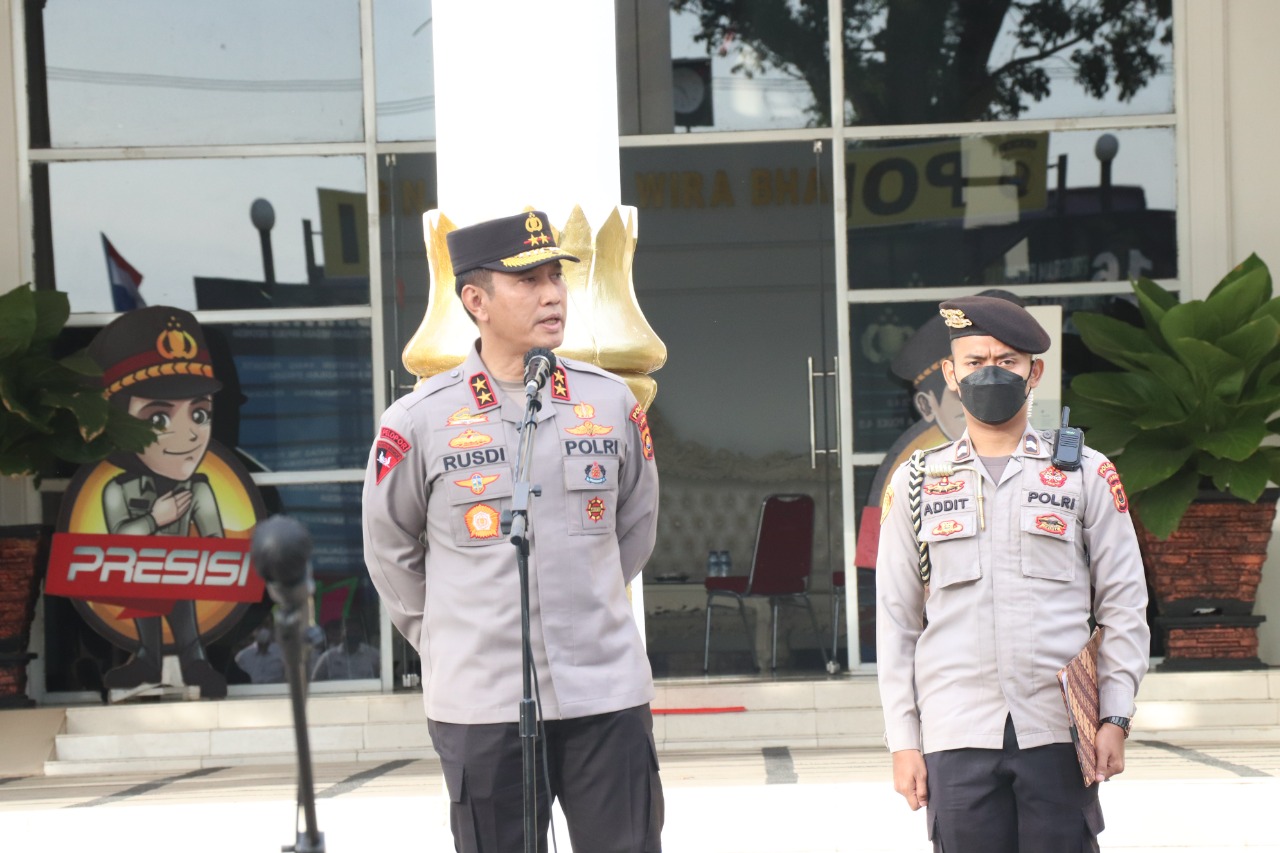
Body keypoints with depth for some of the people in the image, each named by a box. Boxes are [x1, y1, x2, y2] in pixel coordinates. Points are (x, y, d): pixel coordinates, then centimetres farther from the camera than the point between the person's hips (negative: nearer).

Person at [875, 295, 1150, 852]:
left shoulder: (1087, 475, 8)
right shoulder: (916, 483, 10)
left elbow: (1124, 606, 7)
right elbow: (896, 621, 10)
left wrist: (1115, 718, -2)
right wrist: (903, 741, 4)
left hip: (1059, 735, -1)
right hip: (957, 739, 1)